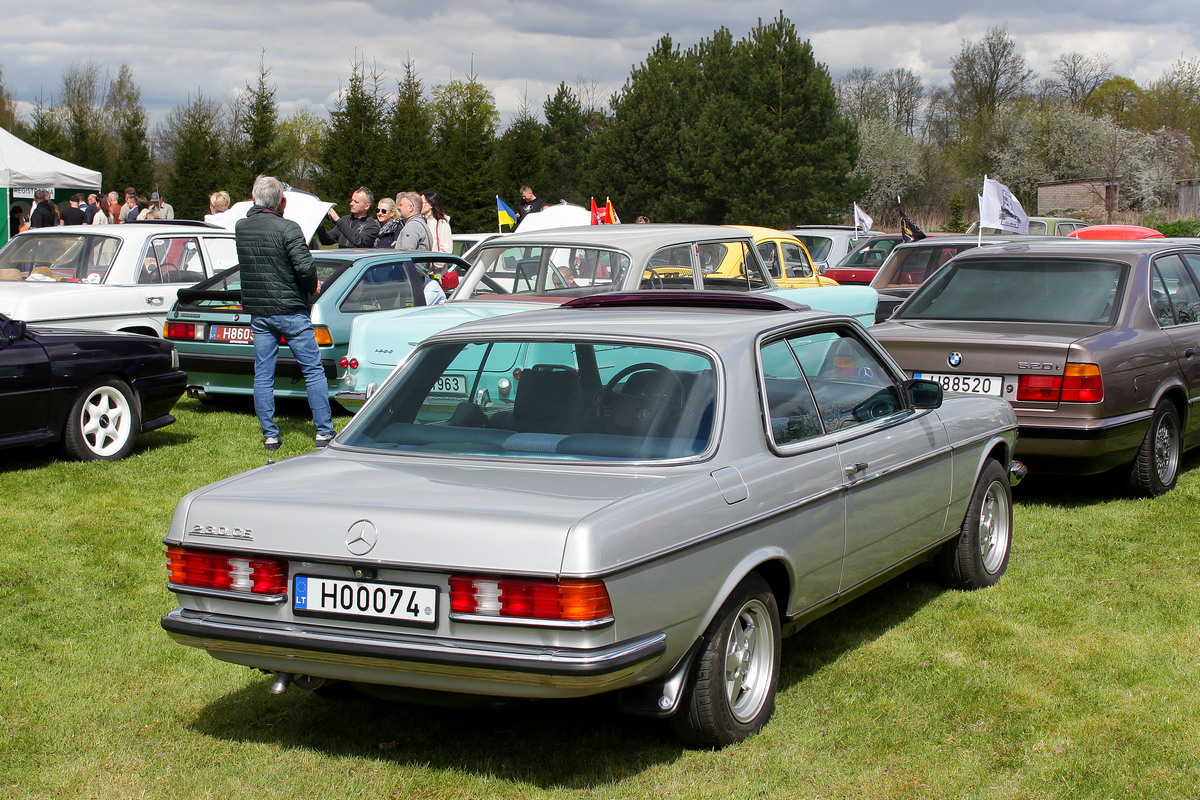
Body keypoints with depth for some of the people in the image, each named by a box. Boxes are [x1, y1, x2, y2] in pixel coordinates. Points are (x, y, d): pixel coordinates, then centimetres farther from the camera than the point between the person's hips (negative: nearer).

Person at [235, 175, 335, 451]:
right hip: (290, 310, -5)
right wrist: (314, 286, -2)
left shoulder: (240, 228, 3)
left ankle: (270, 435, 8)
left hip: (257, 312, 5)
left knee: (263, 375, 8)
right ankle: (323, 432, 4)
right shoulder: (287, 229, -15)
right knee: (313, 371, 4)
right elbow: (305, 267, -21)